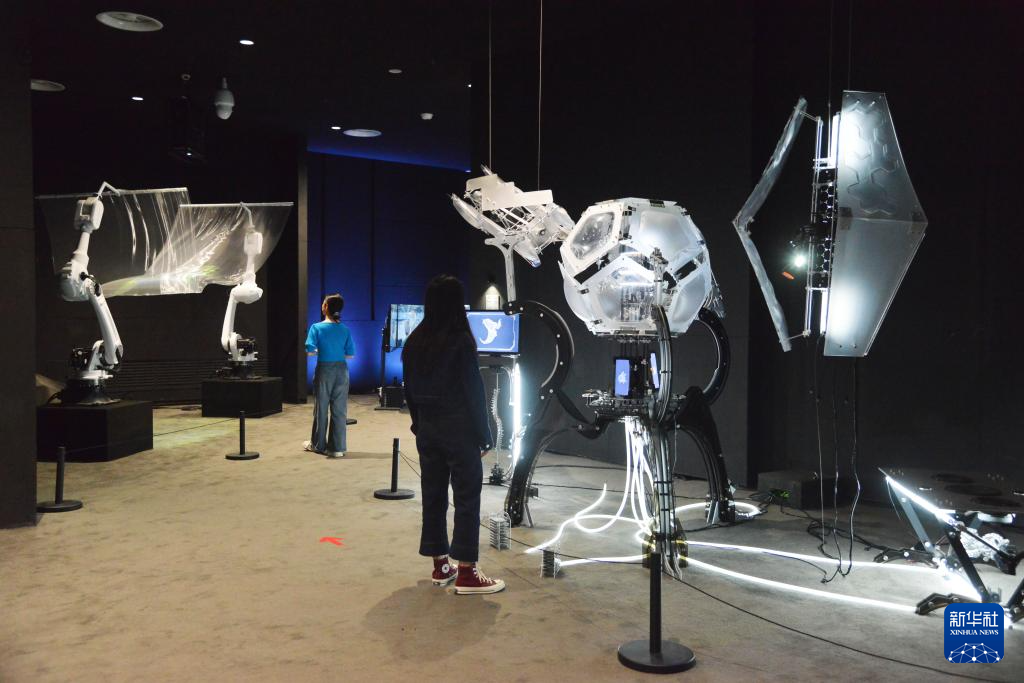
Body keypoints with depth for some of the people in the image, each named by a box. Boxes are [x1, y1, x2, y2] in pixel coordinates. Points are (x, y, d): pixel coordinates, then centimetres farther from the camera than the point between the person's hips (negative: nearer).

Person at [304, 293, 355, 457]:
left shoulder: (317, 327, -7)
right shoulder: (345, 330, 1)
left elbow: (310, 351, -12)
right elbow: (350, 355, 2)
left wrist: (321, 352, 9)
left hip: (324, 370, -2)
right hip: (341, 370, 2)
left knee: (321, 408, 11)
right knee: (339, 410, 5)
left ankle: (318, 444, 23)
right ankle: (337, 447, 7)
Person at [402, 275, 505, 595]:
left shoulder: (414, 341, 5)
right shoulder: (461, 341, -15)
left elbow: (409, 389, 10)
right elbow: (473, 390, -13)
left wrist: (419, 425, 18)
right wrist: (483, 434, -6)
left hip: (427, 429, 7)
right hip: (459, 429, -6)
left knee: (433, 495, 11)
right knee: (467, 497, -1)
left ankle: (440, 566, 20)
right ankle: (466, 573, 1)